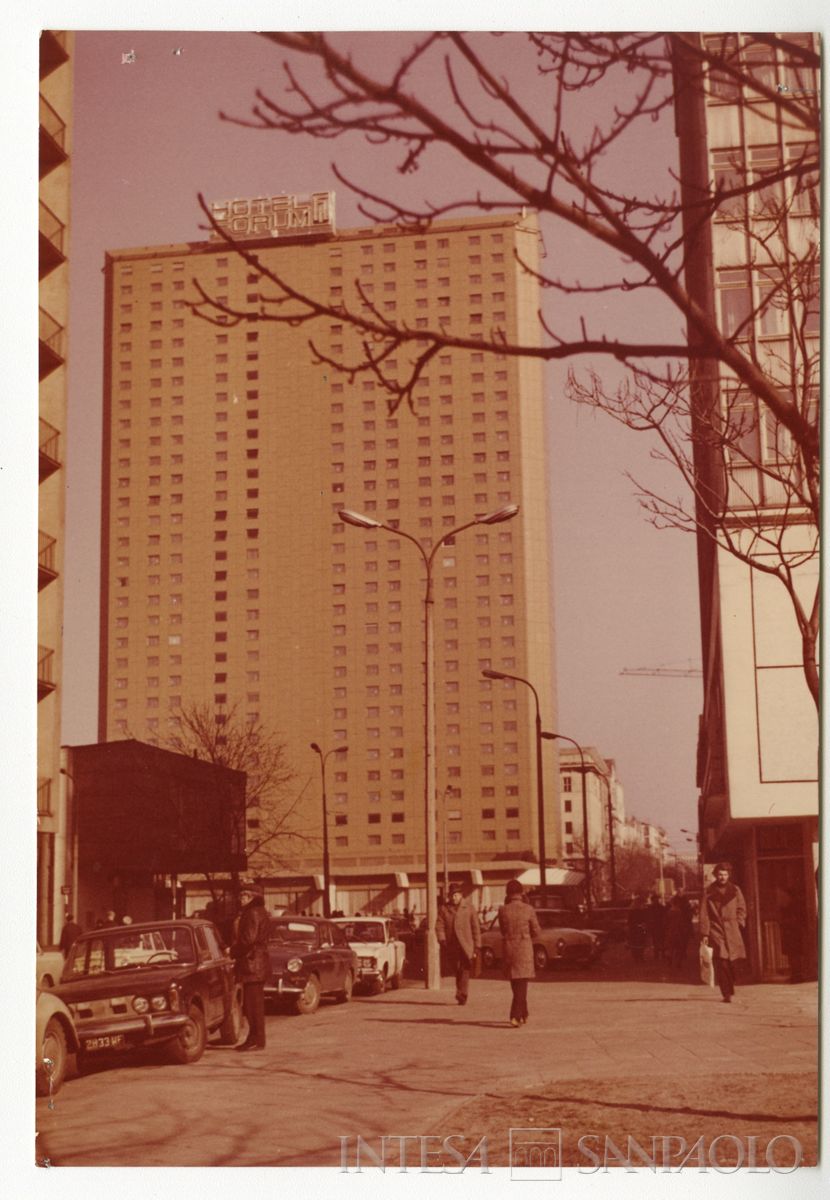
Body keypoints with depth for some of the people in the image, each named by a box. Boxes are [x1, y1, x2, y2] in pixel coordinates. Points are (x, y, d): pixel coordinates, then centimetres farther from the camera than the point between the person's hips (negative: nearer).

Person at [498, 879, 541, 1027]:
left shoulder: (503, 910, -4)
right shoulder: (528, 909, -8)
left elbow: (503, 931, 8)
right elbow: (537, 932, -1)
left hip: (509, 949, 2)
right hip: (525, 949, -2)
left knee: (517, 986, 16)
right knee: (521, 985, 1)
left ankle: (523, 1015, 25)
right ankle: (516, 1016, -11)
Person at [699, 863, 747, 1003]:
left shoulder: (735, 890, 10)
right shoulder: (709, 892, 3)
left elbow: (741, 909, 17)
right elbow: (704, 914, 2)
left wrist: (739, 923, 1)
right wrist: (704, 933, -4)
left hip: (732, 931, 2)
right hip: (716, 930, -2)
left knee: (731, 961, 0)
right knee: (722, 962, -11)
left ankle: (729, 990, 20)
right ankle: (726, 994, -10)